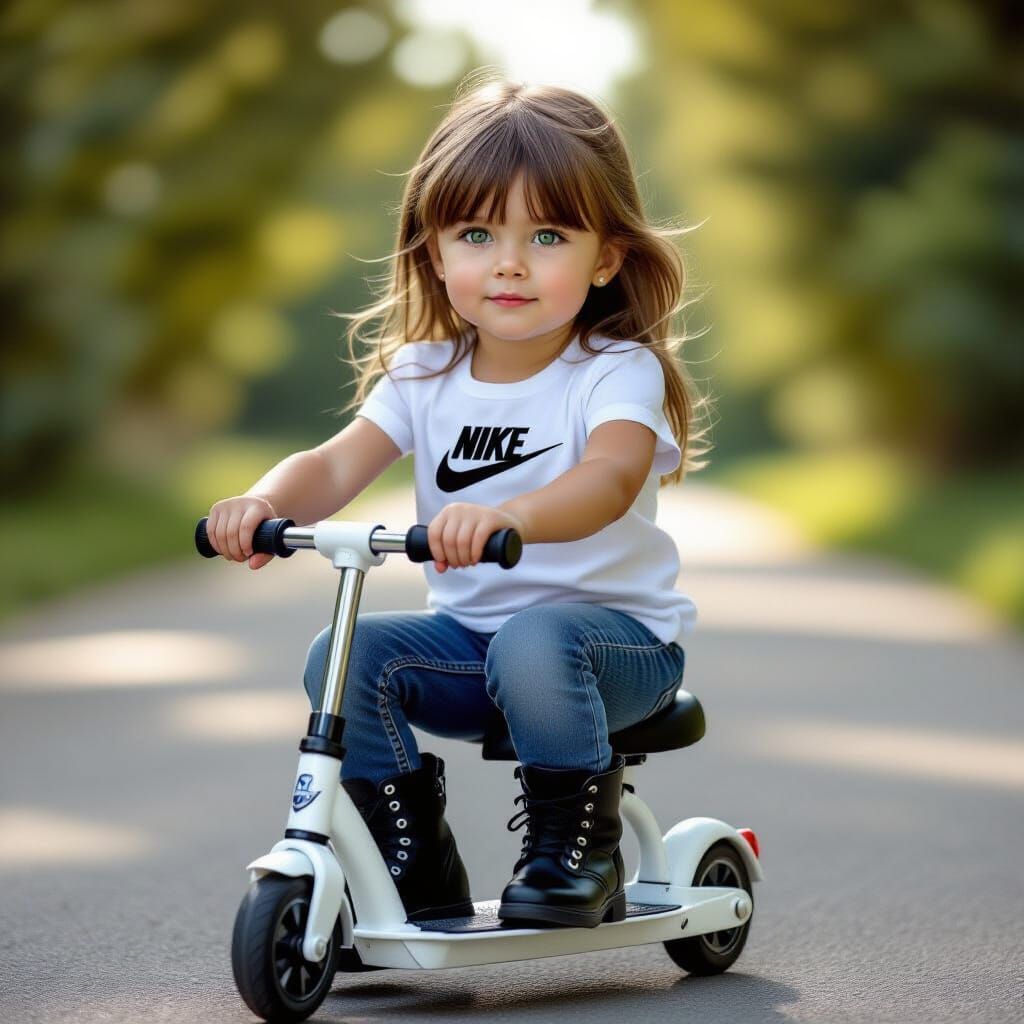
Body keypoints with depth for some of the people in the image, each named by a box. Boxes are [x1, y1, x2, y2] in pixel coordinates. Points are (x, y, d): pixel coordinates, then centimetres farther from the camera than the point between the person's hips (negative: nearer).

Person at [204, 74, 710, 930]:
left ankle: (578, 851, -12)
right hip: (468, 631, 5)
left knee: (533, 644, -37)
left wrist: (508, 515, -57)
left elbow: (610, 478, -35)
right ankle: (419, 875, -3)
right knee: (345, 654, -18)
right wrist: (266, 501, -35)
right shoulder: (423, 375, 2)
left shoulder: (618, 374, -14)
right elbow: (338, 465, -10)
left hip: (617, 633, -5)